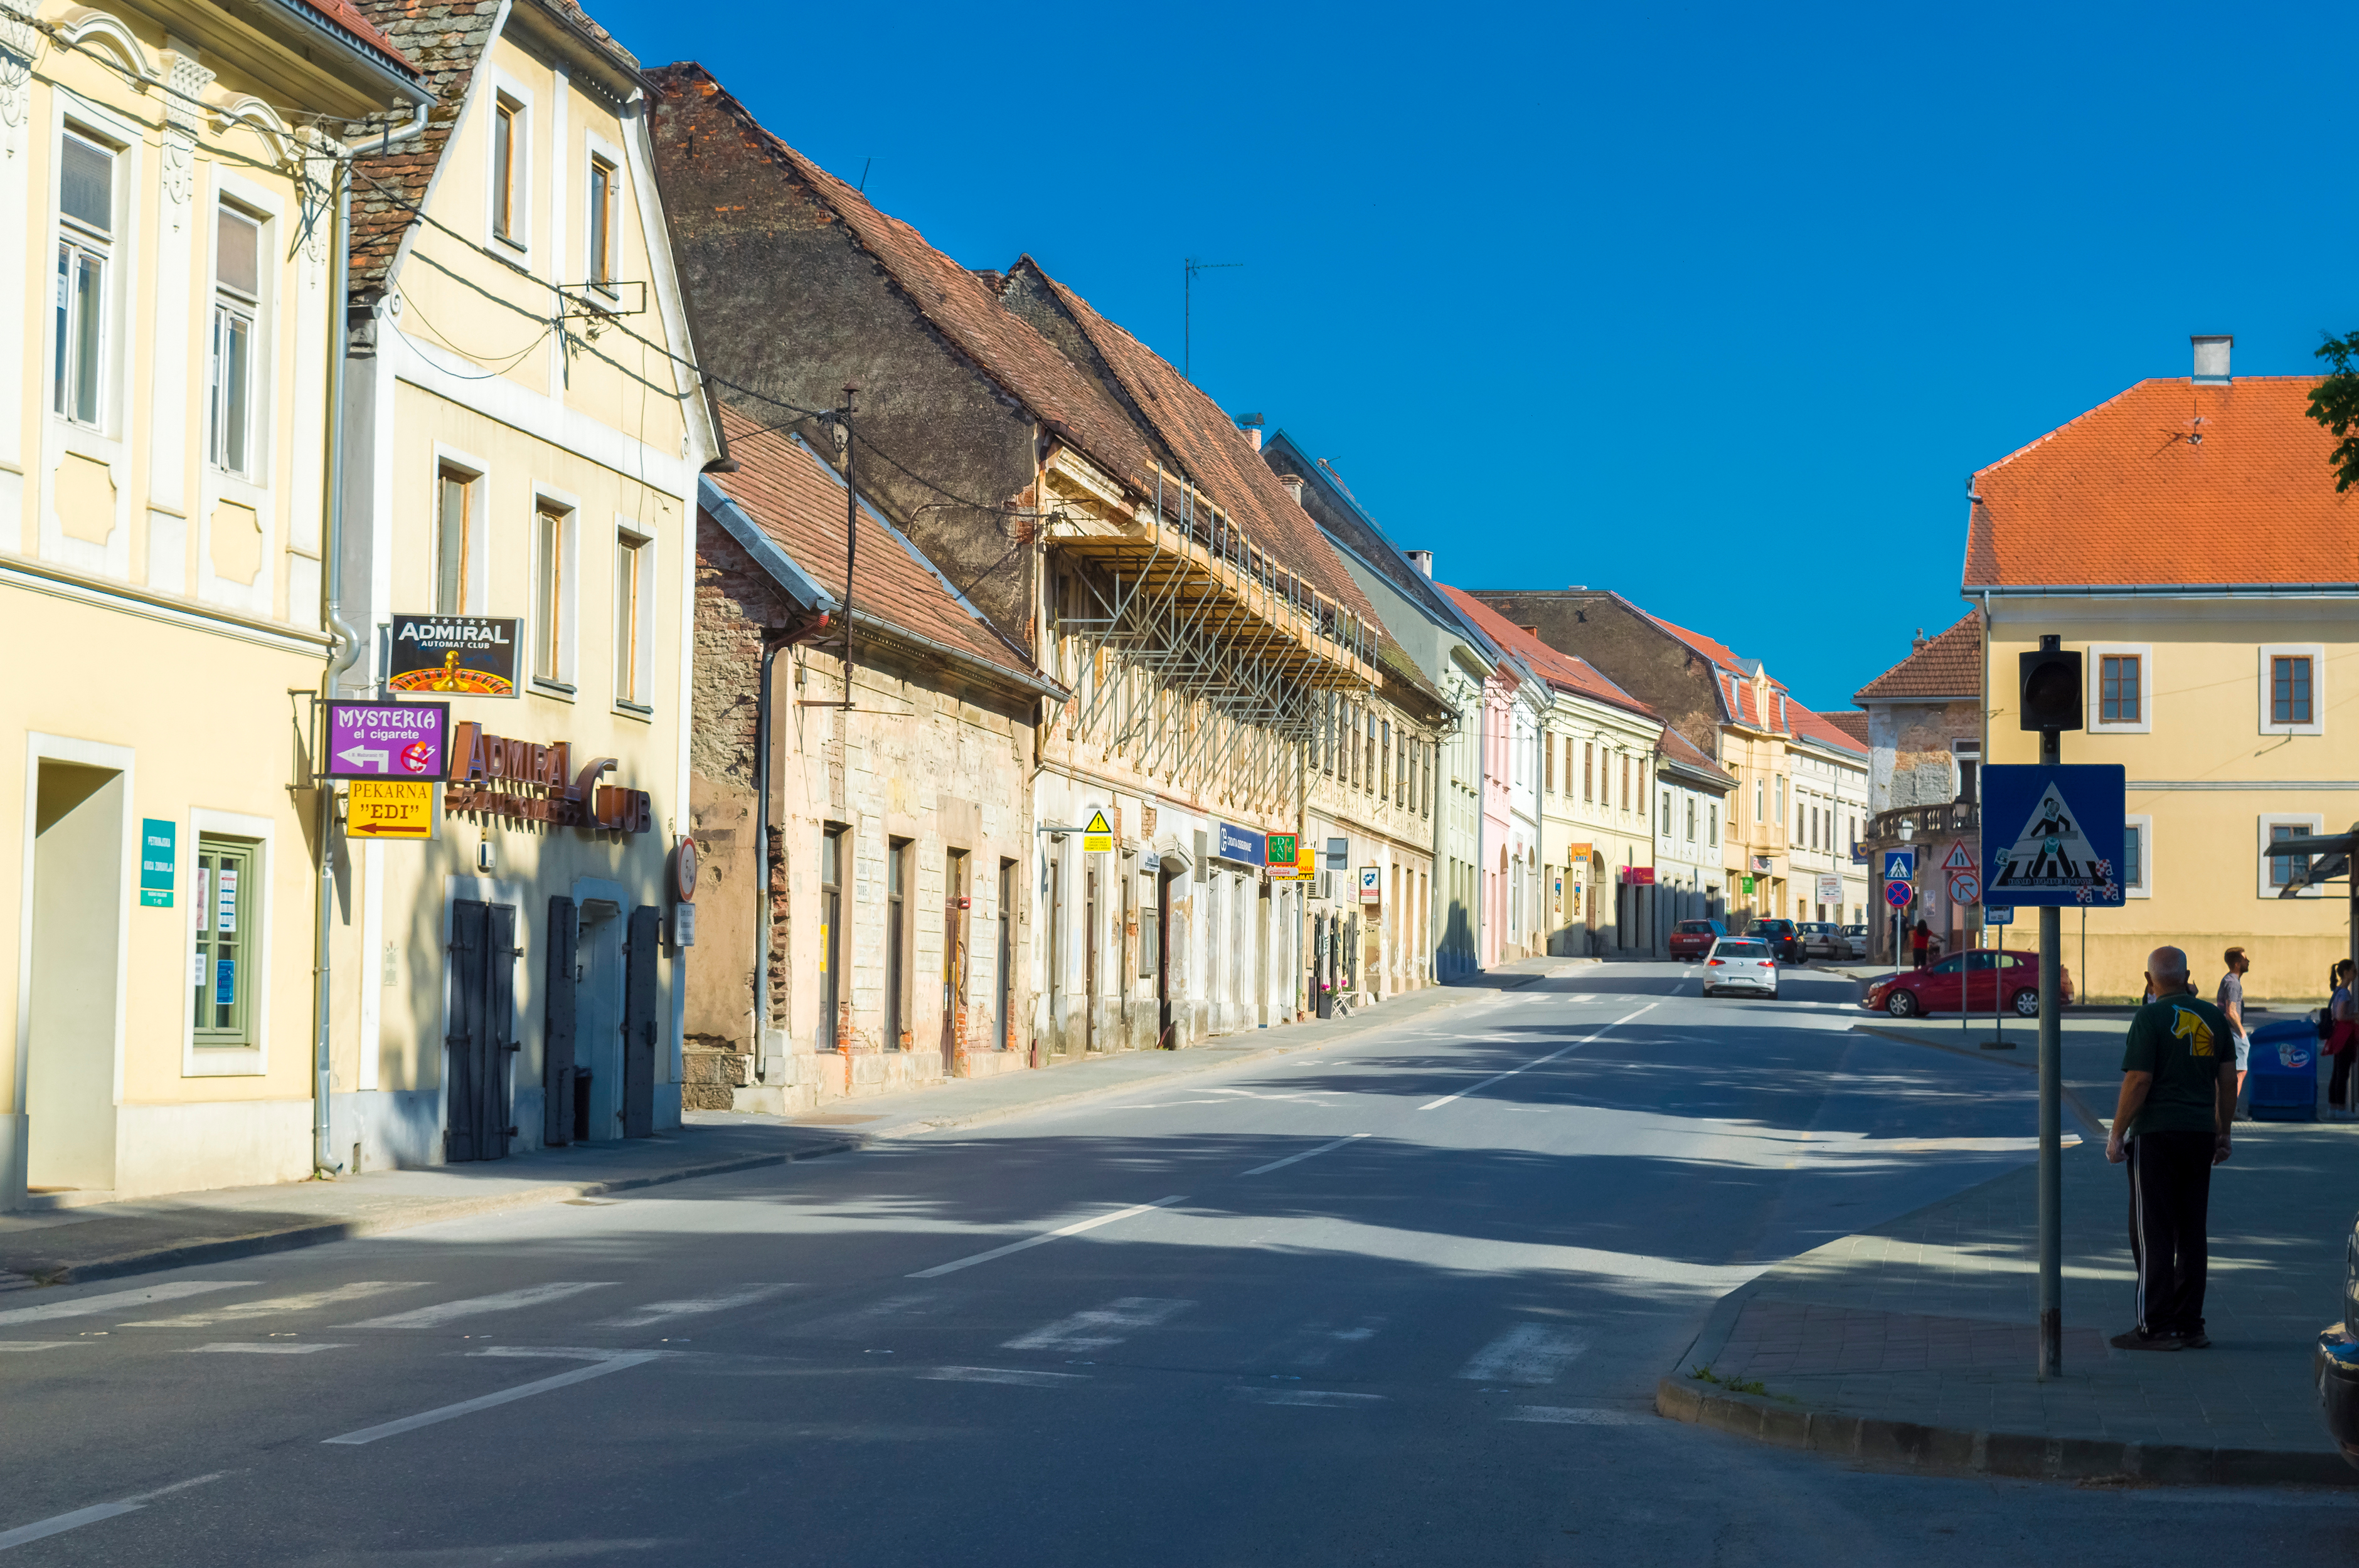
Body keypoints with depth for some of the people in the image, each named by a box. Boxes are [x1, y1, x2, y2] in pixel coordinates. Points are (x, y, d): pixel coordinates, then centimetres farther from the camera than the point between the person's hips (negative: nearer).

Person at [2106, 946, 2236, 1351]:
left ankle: (2156, 1328, -3)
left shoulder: (2151, 1017, -10)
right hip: (2200, 1135, 6)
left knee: (2152, 1234, -2)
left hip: (2155, 1135, -6)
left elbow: (2138, 1080, -15)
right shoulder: (2213, 1016, 8)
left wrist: (2116, 1134, -8)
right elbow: (2228, 1078, 10)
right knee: (2191, 1233, 11)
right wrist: (2224, 1133, 18)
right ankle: (2189, 1325, 13)